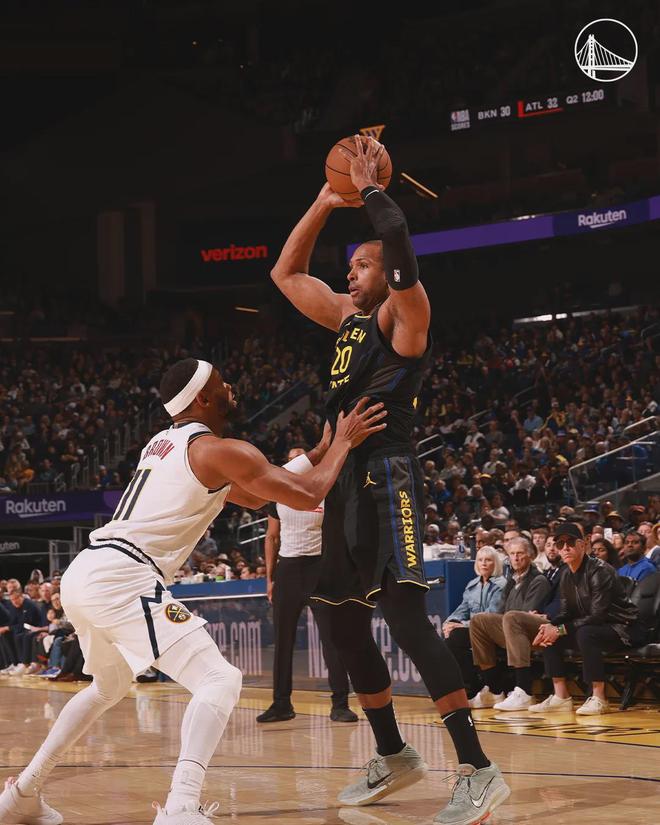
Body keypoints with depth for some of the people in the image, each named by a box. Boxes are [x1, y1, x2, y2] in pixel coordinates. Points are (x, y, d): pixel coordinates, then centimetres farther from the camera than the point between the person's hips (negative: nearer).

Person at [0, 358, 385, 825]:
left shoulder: (165, 443, 25)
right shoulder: (221, 451, -4)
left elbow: (253, 498, 32)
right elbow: (307, 497, -5)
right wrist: (344, 443, 9)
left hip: (83, 575, 9)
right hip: (123, 580, -9)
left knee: (110, 686, 32)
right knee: (220, 680, -10)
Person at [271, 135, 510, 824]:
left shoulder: (403, 313, -2)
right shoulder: (348, 317, 21)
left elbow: (398, 238, -20)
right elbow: (285, 274, 30)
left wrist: (369, 187, -5)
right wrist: (325, 204, 23)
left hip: (387, 477, -10)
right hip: (345, 481, 10)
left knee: (404, 617, -21)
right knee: (345, 627, 13)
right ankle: (394, 756, 27)